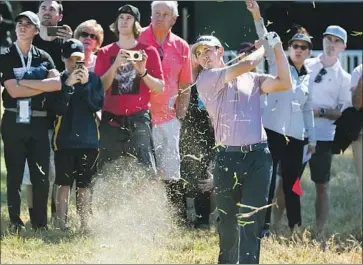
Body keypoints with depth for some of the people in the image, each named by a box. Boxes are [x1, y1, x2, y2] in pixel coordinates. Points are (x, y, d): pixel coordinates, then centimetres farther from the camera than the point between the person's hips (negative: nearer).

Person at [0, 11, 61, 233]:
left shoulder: (43, 57, 10)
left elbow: (57, 84, -7)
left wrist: (25, 82, -10)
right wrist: (43, 86, -7)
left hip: (39, 122, 2)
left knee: (41, 175, 0)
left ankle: (40, 223, 7)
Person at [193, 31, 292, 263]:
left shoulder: (251, 79, 15)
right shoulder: (205, 80, 1)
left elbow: (285, 83, 5)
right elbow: (246, 64, -8)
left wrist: (277, 48, 4)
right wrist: (263, 48, 9)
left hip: (259, 157, 1)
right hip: (227, 158, -1)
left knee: (251, 219, -8)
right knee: (227, 220, 7)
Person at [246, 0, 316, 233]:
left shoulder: (307, 78, 17)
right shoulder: (278, 64, 4)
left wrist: (312, 139, 19)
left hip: (295, 136, 4)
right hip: (273, 130, -4)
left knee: (291, 183, 7)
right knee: (267, 180, -9)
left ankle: (296, 228, 11)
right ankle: (263, 226, -8)